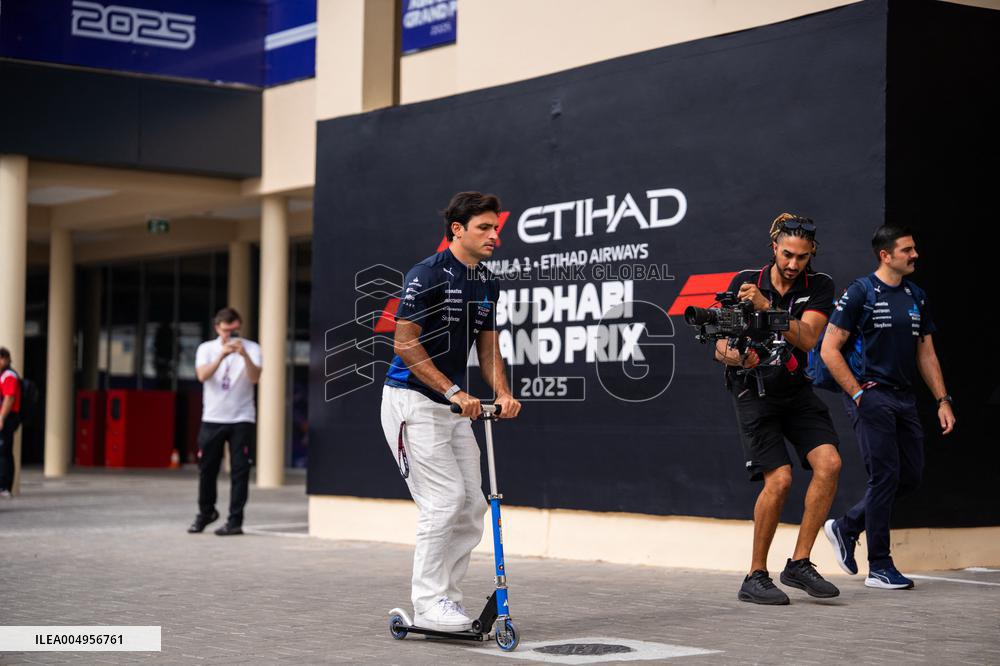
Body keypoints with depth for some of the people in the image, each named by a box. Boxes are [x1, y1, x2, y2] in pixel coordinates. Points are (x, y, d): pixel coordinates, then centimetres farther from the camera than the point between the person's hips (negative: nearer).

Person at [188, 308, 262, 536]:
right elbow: (202, 376, -15)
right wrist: (222, 355, -27)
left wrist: (244, 354, -30)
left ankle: (235, 520, 0)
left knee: (239, 470, -4)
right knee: (206, 468, 8)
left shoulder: (251, 349, 0)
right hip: (212, 418, 1)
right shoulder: (206, 349, 3)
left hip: (241, 419, -1)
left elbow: (255, 378, -15)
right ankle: (206, 512, 28)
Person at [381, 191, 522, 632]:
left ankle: (444, 599, 13)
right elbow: (405, 344, -17)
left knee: (472, 505, 4)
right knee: (445, 498, -14)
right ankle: (428, 604, -6)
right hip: (412, 400, -8)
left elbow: (487, 348, 14)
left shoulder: (487, 284, 10)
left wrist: (503, 394, -4)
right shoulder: (428, 274, -14)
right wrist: (454, 391, -21)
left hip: (453, 409, 8)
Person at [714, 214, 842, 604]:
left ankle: (799, 563, -6)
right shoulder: (744, 282, -5)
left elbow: (806, 338, -19)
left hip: (796, 389, 3)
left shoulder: (819, 287, -3)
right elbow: (720, 348, -6)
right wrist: (735, 356, -29)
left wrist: (766, 307, -31)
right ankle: (755, 577, -4)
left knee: (829, 463, -18)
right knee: (779, 479, -18)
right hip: (754, 392, -3)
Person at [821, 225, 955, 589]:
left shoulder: (916, 296, 13)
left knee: (910, 475, 5)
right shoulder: (860, 292, -6)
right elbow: (829, 350, -8)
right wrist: (858, 394, -12)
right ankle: (879, 567, 1)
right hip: (871, 395, -7)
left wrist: (943, 400, 8)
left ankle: (846, 526, 23)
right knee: (885, 475, -8)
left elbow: (926, 354, 17)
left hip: (904, 396, 7)